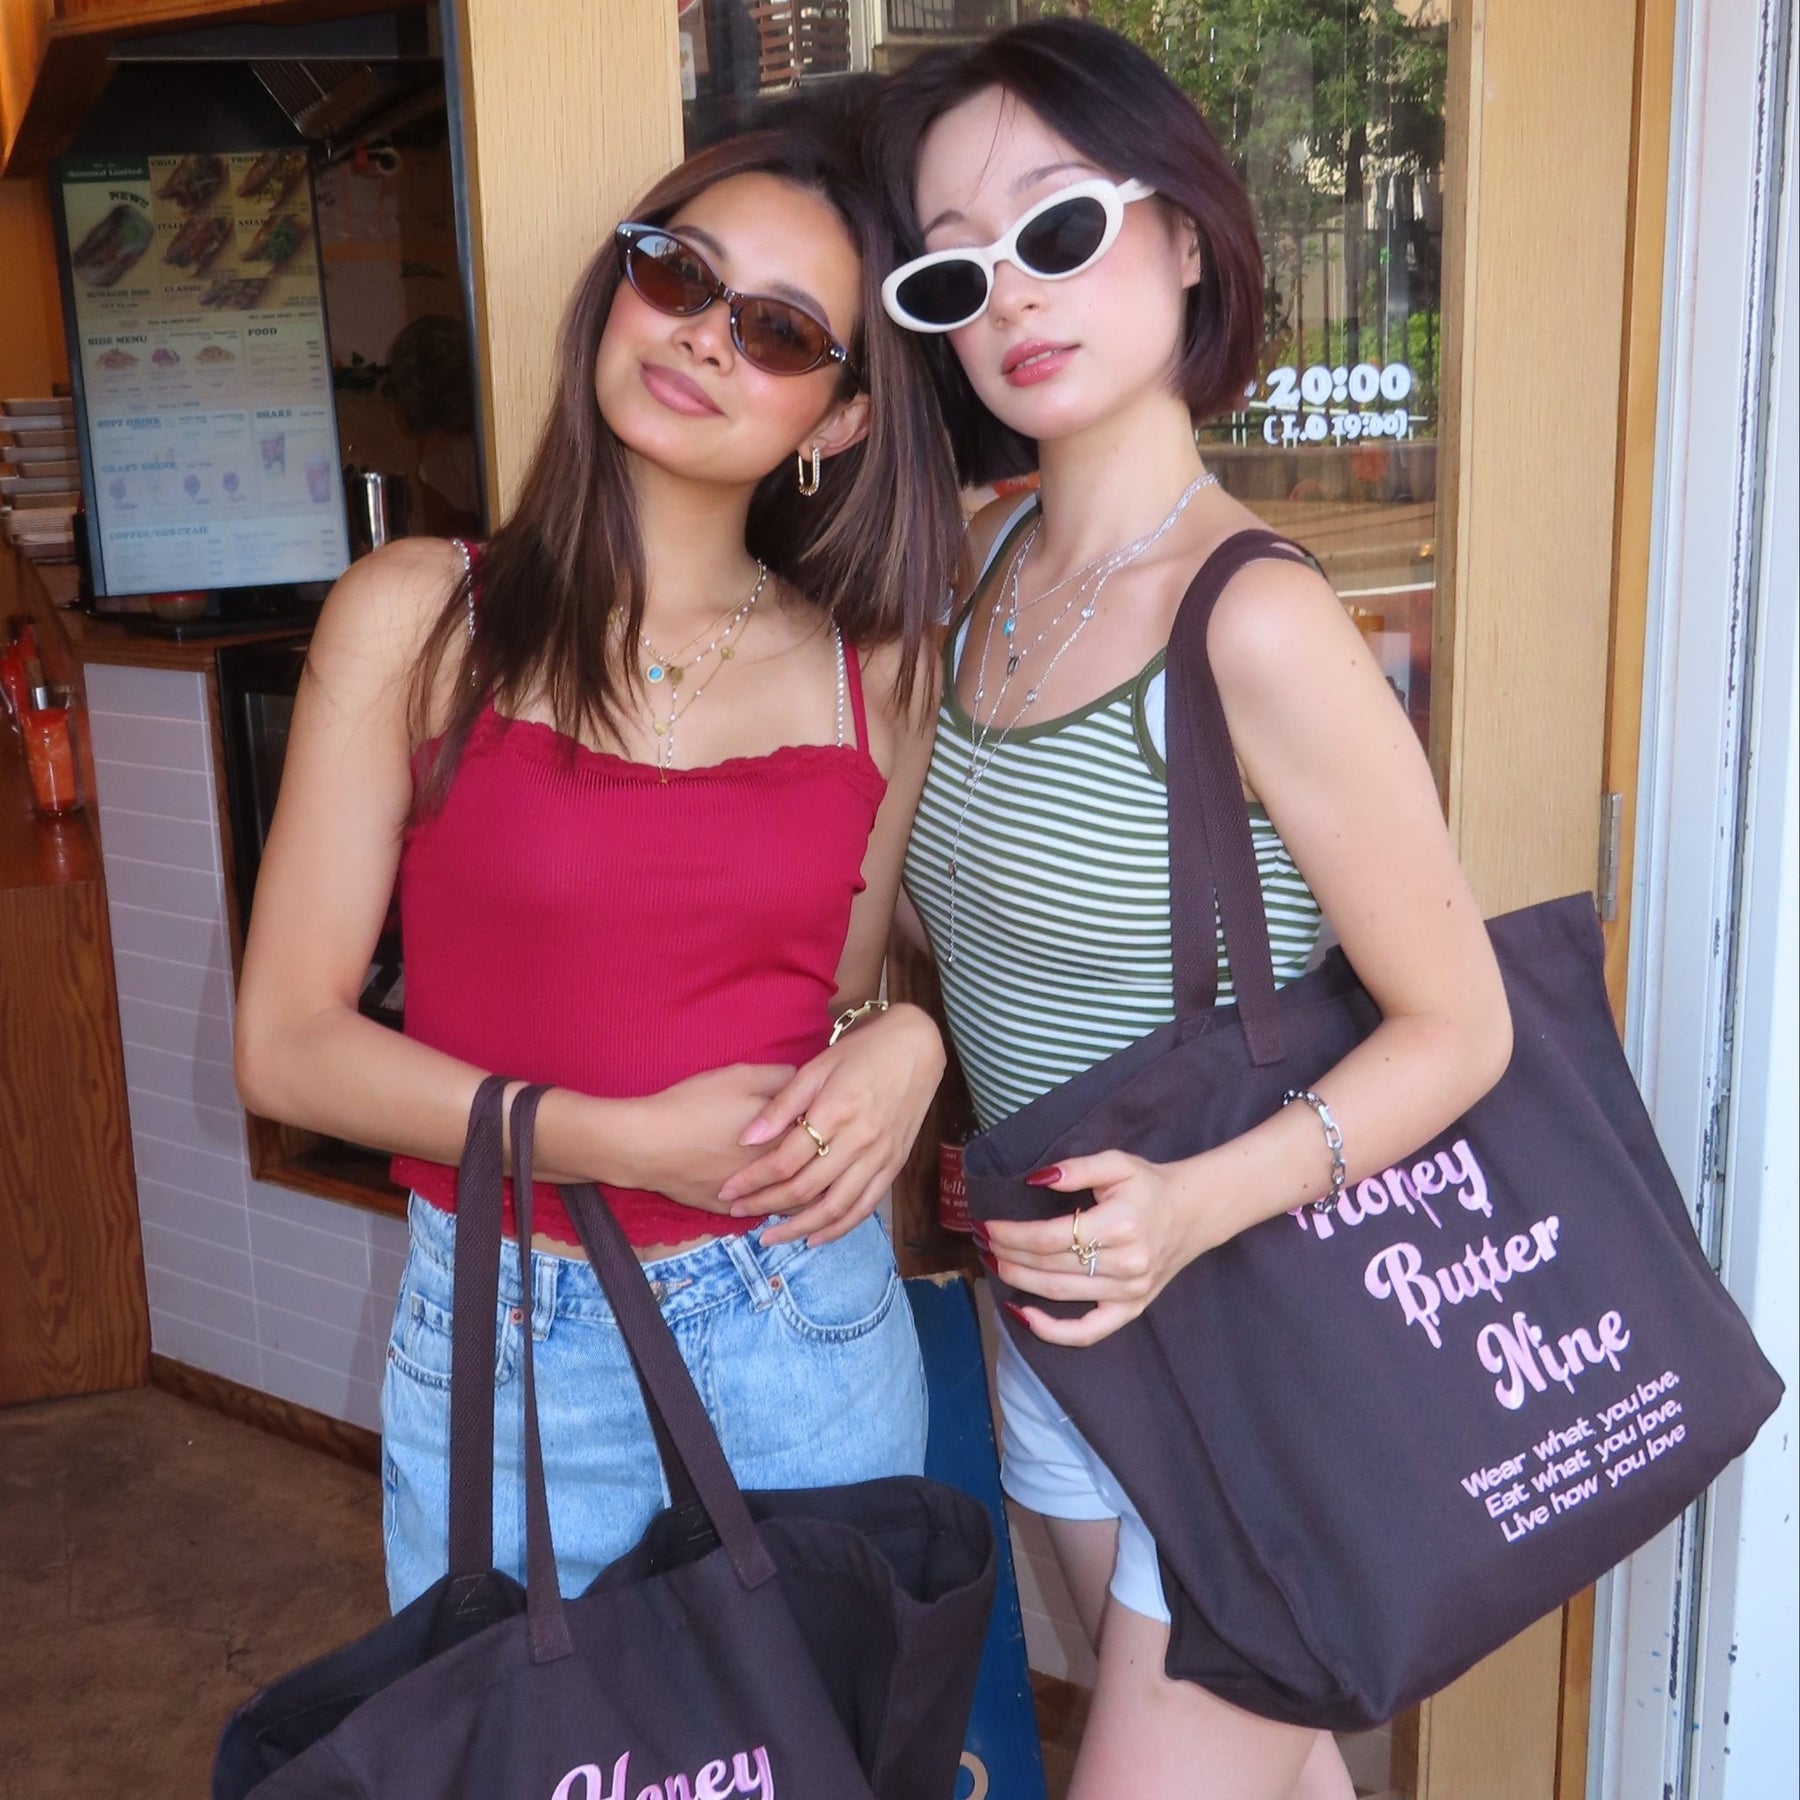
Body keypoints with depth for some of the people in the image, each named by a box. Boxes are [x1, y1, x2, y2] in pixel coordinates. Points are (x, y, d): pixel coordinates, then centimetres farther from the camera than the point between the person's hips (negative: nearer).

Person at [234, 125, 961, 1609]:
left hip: (811, 1329, 2)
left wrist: (900, 1045, -10)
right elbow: (288, 1042, -7)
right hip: (503, 1341, -1)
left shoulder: (876, 669, 1)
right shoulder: (421, 617, -6)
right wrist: (619, 1142, -16)